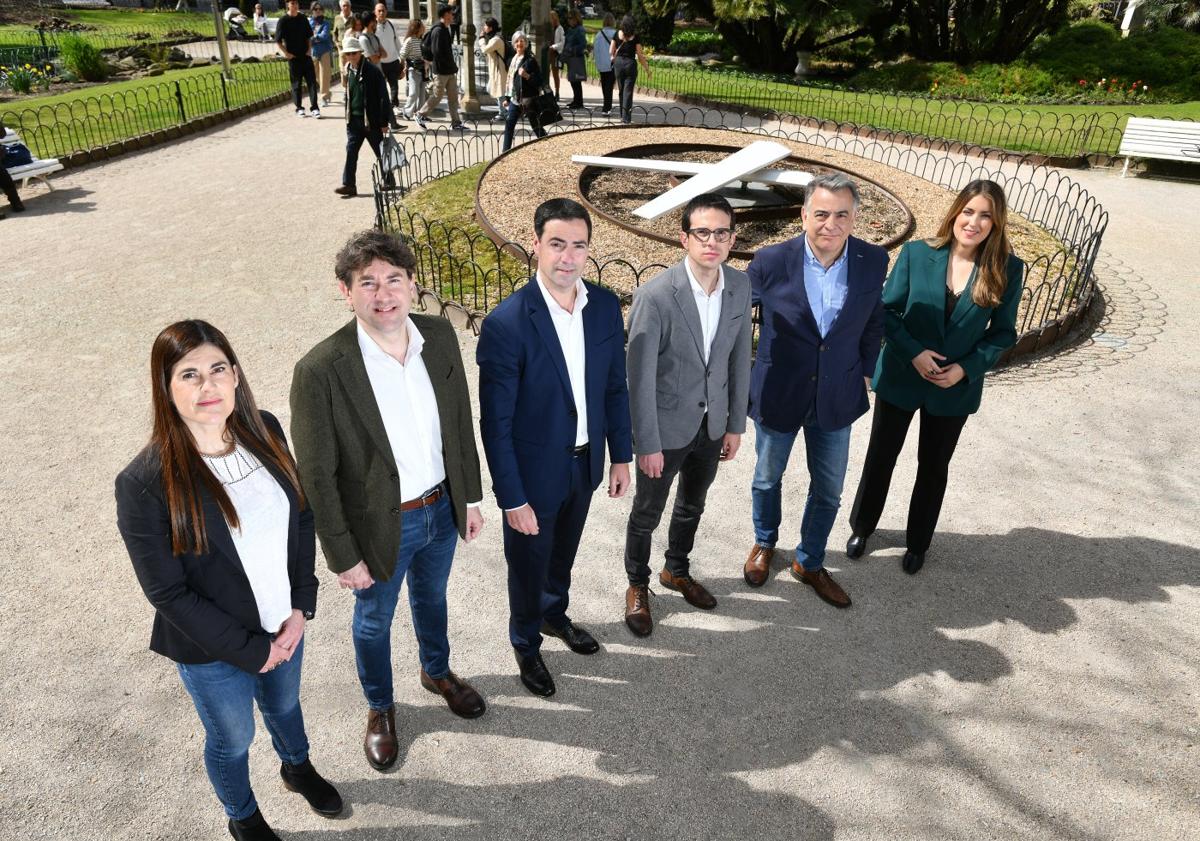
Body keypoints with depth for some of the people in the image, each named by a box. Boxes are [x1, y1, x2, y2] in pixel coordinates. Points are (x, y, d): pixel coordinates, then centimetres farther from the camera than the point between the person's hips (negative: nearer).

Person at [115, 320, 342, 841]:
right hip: (213, 649, -4)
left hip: (284, 624, 4)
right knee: (233, 740, 23)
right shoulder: (144, 484, -27)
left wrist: (301, 606, -9)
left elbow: (302, 515, -2)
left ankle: (297, 767, 63)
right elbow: (169, 593, -20)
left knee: (284, 704, 32)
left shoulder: (264, 431, -13)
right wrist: (249, 650, -16)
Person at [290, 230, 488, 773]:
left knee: (432, 597, 30)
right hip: (381, 525, -4)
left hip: (442, 507, 4)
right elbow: (316, 476, -18)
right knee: (374, 622, 22)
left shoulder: (439, 336, -12)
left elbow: (460, 421, 1)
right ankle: (380, 708, 51)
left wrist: (469, 496, 8)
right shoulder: (320, 371, -27)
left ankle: (437, 672, 59)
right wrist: (344, 556, -12)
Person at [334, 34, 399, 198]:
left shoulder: (373, 71, -12)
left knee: (381, 152, 8)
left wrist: (384, 122, -13)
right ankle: (349, 185, -2)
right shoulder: (349, 71, 7)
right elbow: (348, 95, 17)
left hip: (371, 120, -5)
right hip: (354, 120, 5)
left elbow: (383, 97, -12)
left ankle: (389, 181, 25)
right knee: (351, 151, -2)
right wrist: (348, 116, 16)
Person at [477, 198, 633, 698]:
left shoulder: (605, 305, -8)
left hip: (586, 463, 5)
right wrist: (512, 499, -18)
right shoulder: (506, 324, -26)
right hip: (534, 472, -5)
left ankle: (555, 615, 57)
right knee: (528, 566, 18)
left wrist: (621, 455, 7)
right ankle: (526, 645, 45)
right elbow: (495, 423, -21)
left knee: (563, 553, 28)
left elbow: (615, 386, 4)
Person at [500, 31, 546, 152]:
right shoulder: (513, 60, 12)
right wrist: (507, 98, 20)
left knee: (536, 127, 1)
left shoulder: (530, 60, -9)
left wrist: (527, 76, -28)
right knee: (509, 125, 3)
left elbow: (539, 81, -12)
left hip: (528, 99, -7)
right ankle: (505, 152, 10)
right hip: (515, 99, 7)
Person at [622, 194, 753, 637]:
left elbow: (740, 357, 3)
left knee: (692, 506, 25)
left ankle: (677, 571, 50)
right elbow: (640, 377, -19)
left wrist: (736, 424, 7)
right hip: (666, 427, -5)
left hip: (712, 425, 5)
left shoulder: (740, 286, -8)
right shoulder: (655, 295, -25)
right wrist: (647, 444, -15)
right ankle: (638, 586, 39)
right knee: (647, 514, 15)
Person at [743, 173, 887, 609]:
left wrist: (864, 372, 9)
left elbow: (873, 322, 6)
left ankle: (809, 563, 40)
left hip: (837, 397, 2)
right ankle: (764, 543, 49)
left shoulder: (873, 261, -12)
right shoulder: (772, 261, -19)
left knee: (828, 490, 15)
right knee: (767, 478, 20)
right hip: (778, 394, -2)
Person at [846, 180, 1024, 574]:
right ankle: (862, 527, 38)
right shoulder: (917, 253, -11)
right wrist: (912, 352, -19)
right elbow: (887, 310, -7)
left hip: (955, 389, 1)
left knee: (934, 467, 17)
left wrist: (967, 368, -17)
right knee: (881, 457, 15)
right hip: (901, 377, 0)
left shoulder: (1008, 269, -9)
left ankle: (918, 542, 37)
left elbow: (1003, 333, -3)